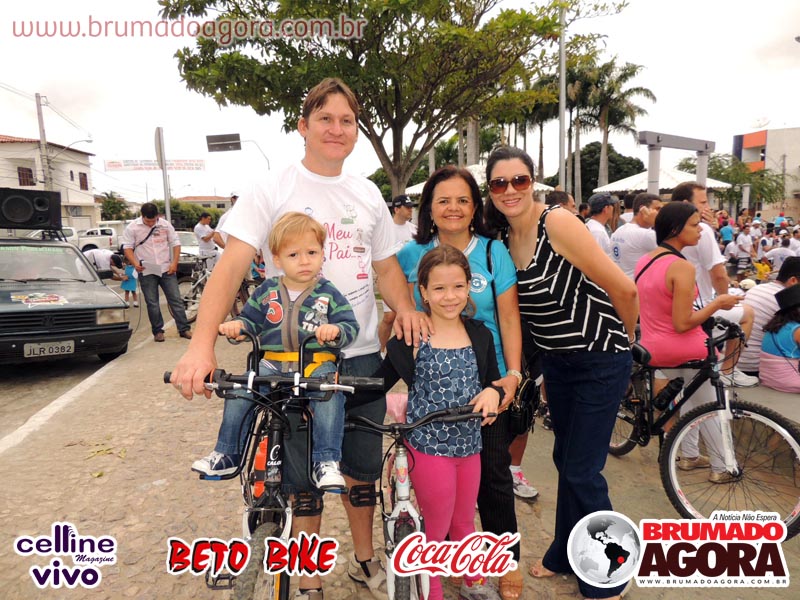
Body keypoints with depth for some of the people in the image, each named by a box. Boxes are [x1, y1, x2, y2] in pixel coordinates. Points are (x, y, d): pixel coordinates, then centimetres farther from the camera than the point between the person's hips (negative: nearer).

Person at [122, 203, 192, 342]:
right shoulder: (132, 227, -2)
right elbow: (127, 247, 0)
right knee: (152, 303, 4)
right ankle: (158, 331, 13)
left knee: (176, 299, 1)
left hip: (166, 269, 1)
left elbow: (175, 243, 5)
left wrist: (174, 263, -6)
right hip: (146, 271, -1)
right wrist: (135, 263, -16)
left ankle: (184, 329, 4)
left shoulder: (165, 224, 2)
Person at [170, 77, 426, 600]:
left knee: (364, 464, 16)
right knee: (303, 474, 8)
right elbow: (231, 267, -13)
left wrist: (405, 307, -6)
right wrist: (202, 344, -27)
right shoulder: (273, 190, -4)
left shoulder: (368, 194, 9)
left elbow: (387, 265, 15)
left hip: (362, 353, 4)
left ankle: (364, 558, 41)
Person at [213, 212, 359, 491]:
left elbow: (351, 327, 0)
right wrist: (237, 325, -7)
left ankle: (326, 460, -21)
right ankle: (228, 453, 3)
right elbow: (251, 320, 16)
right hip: (273, 364, 3)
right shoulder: (266, 291, 10)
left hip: (317, 363, -3)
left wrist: (336, 330, -23)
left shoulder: (328, 294, 3)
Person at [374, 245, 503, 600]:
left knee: (464, 522, 22)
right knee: (436, 528, 10)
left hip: (469, 444, 4)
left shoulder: (479, 335, 1)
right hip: (428, 446, -4)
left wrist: (493, 392, -13)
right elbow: (380, 383, -3)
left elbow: (493, 381, 7)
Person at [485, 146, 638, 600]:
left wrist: (623, 341, -3)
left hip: (599, 361, -6)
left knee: (582, 472, 1)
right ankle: (566, 555, 40)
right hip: (556, 360, 7)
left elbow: (623, 288, -18)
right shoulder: (502, 237, 0)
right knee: (566, 459, 19)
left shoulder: (558, 223, -21)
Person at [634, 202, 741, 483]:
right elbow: (682, 324, -23)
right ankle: (722, 467, 25)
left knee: (689, 394, 28)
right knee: (710, 406, 13)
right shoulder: (682, 267, -21)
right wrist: (717, 303, -12)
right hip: (685, 350, -7)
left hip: (653, 348, 8)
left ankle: (689, 455, 35)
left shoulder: (644, 262, 3)